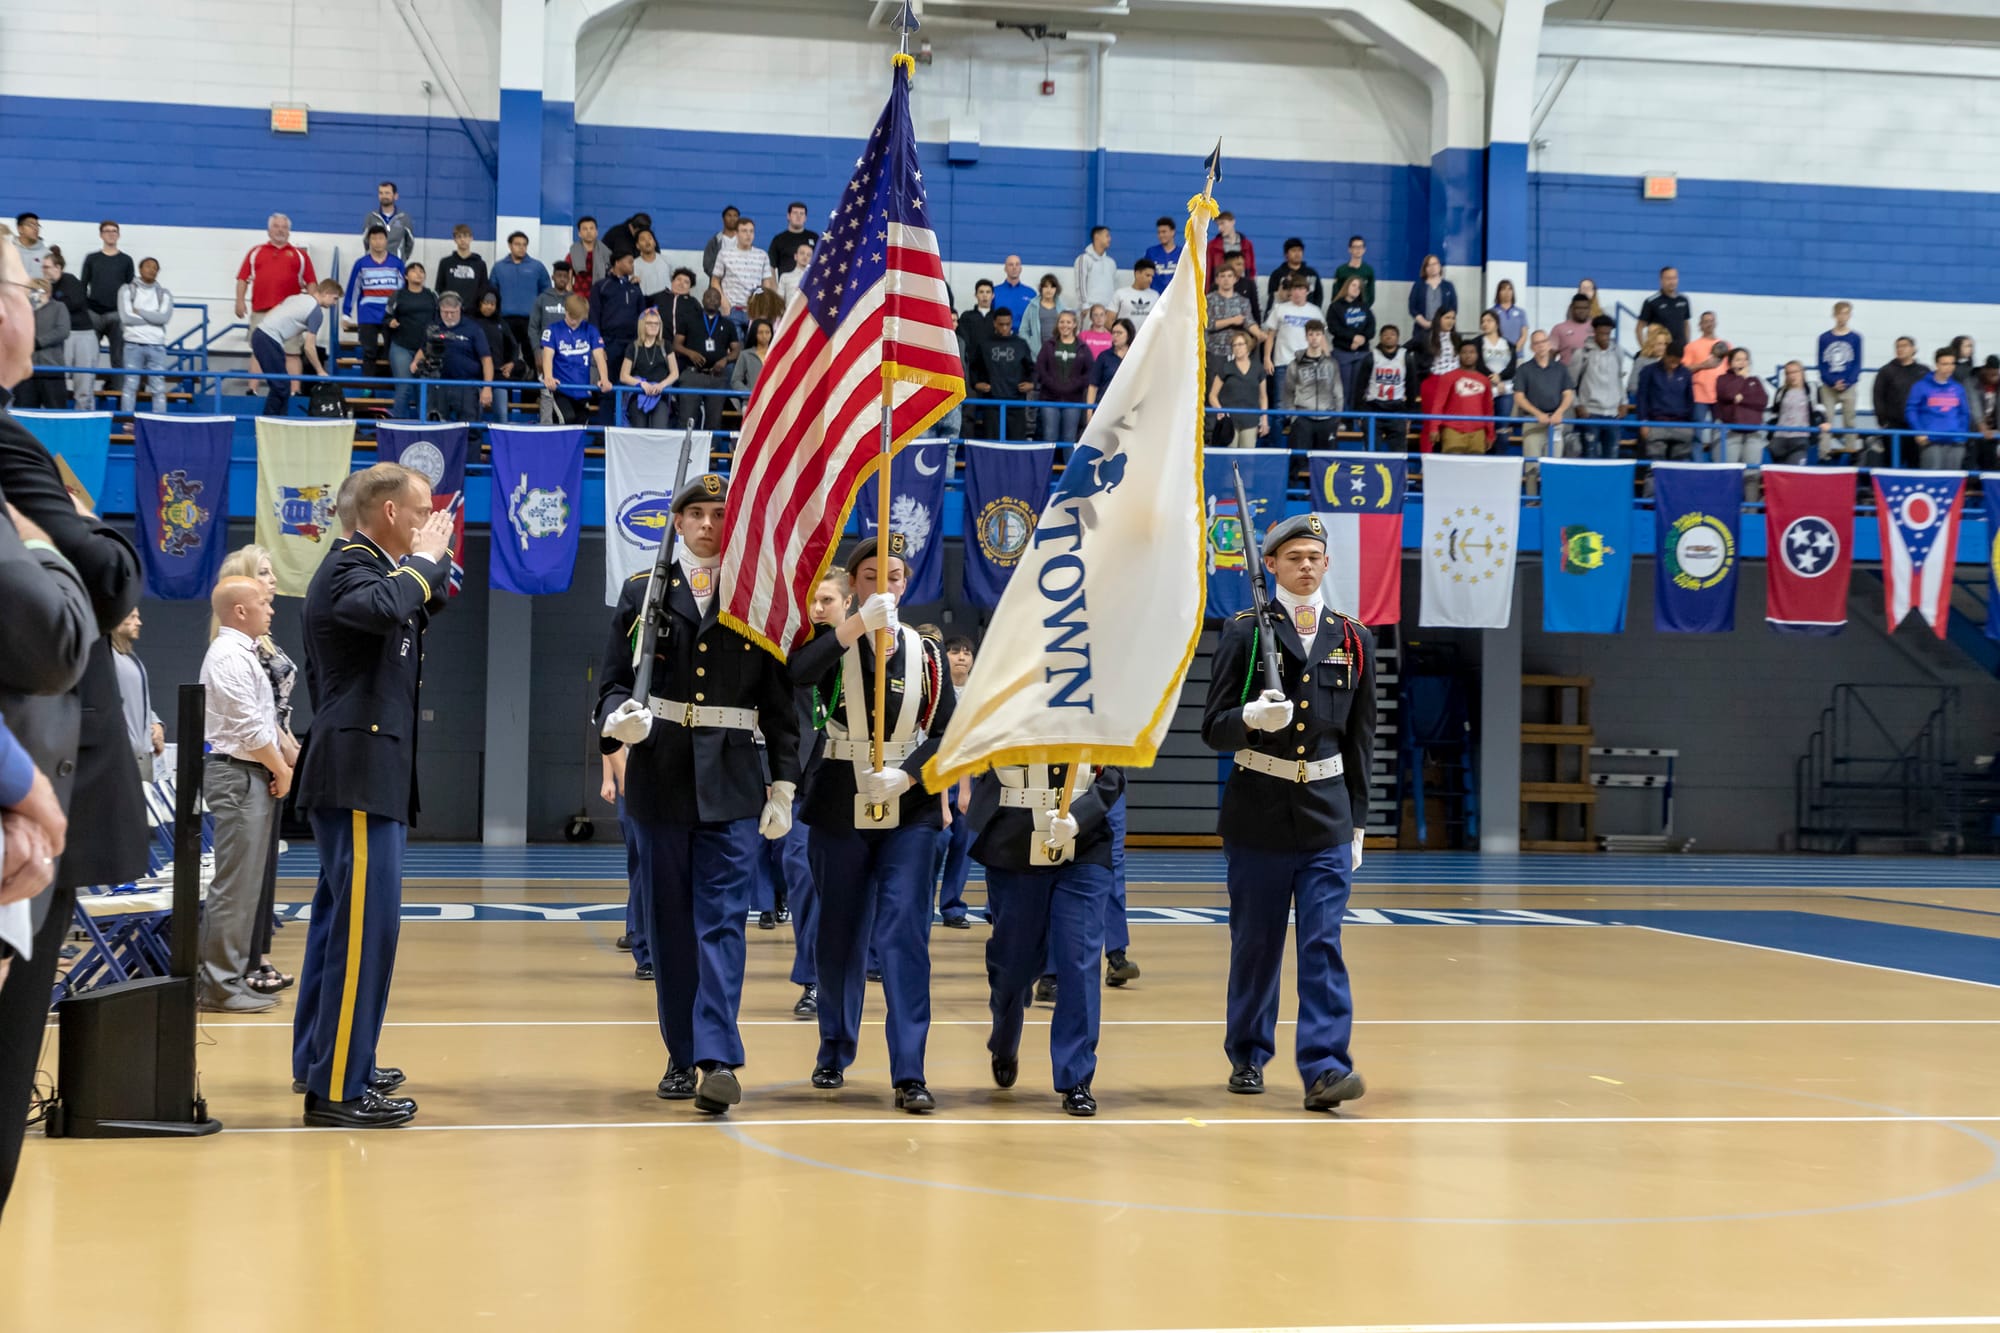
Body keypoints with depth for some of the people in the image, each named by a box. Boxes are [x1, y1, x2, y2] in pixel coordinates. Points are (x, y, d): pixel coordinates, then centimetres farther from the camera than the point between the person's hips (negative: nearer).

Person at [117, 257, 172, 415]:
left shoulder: (164, 293, 10)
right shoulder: (127, 290, 4)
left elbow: (165, 317, -7)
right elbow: (125, 317, -9)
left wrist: (139, 312, -6)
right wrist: (152, 318, -6)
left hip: (157, 345, 2)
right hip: (133, 344, -2)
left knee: (159, 388, -1)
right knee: (130, 386, -3)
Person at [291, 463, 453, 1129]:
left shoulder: (374, 567, 18)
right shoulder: (347, 567, -13)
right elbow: (386, 606, -34)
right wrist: (426, 561, -21)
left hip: (372, 775, 12)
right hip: (357, 774, -12)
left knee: (343, 917, 18)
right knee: (366, 923, -12)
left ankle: (320, 1059, 29)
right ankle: (338, 1089, -12)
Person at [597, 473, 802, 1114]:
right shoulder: (642, 592, 8)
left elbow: (780, 701, 6)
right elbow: (613, 681, 6)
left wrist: (784, 785, 1)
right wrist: (620, 718, -17)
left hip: (731, 785, -2)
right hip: (659, 780, 2)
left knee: (722, 920, -9)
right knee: (670, 924, 8)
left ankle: (718, 1059, -15)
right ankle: (681, 1057, 17)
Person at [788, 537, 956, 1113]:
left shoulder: (926, 652, 7)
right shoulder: (832, 641, 2)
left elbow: (945, 732, 1)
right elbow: (799, 671, -22)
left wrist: (905, 776, -16)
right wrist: (861, 623, -34)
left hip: (910, 808, 0)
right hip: (839, 805, 0)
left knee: (905, 932, -9)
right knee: (841, 932, 8)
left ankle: (909, 1072, -11)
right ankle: (835, 1052, 27)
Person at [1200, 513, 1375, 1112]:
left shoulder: (1353, 640, 8)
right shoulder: (1245, 632, -1)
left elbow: (1361, 740, 13)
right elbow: (1214, 728, -3)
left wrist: (1356, 823, 11)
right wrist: (1251, 718, -25)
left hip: (1327, 818, 1)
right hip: (1258, 814, -1)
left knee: (1324, 944, -7)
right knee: (1255, 944, 8)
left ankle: (1325, 1068, -10)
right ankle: (1247, 1057, 23)